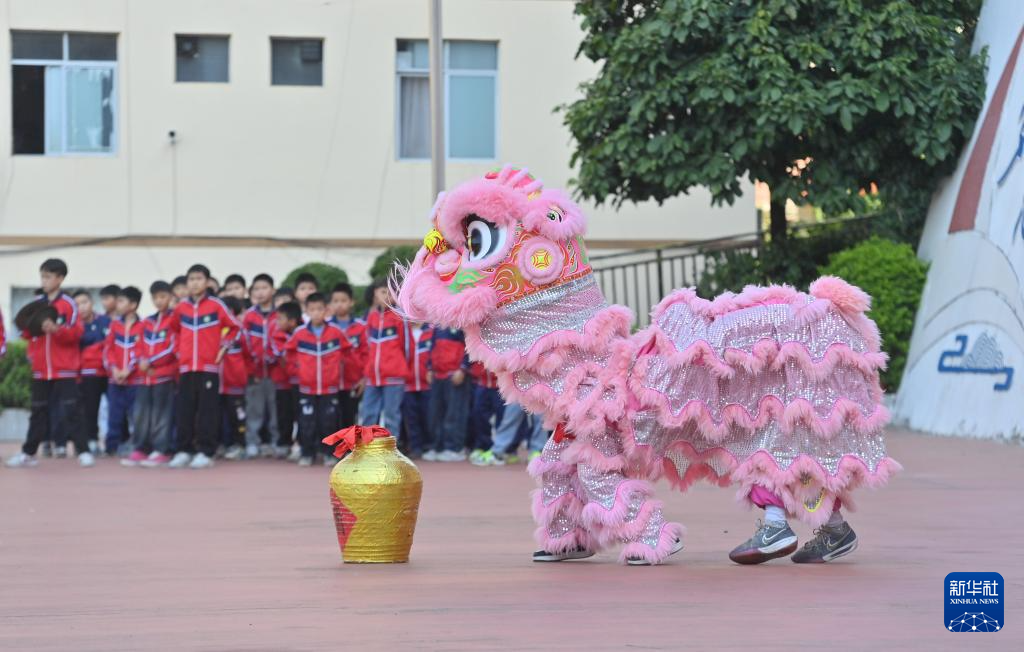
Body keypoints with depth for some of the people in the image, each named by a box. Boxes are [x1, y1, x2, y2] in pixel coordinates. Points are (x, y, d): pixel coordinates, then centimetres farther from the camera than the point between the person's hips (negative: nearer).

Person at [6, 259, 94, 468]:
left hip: (65, 368, -5)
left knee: (71, 410, -6)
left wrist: (56, 329, -24)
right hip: (40, 368, 5)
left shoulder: (69, 304, -5)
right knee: (39, 411, 10)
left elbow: (76, 333, -10)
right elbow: (27, 332, 14)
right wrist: (28, 328, -8)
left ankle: (83, 451, -4)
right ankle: (29, 453, 16)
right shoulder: (36, 303, 9)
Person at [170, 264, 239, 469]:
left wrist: (224, 346, -1)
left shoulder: (216, 305, -2)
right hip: (186, 367, 3)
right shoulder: (181, 307, 7)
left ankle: (205, 452, 0)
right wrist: (179, 349, 12)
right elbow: (175, 329, 24)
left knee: (207, 410, -3)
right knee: (185, 411, 4)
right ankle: (184, 451, 11)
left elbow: (234, 327, 5)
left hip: (209, 367, -3)